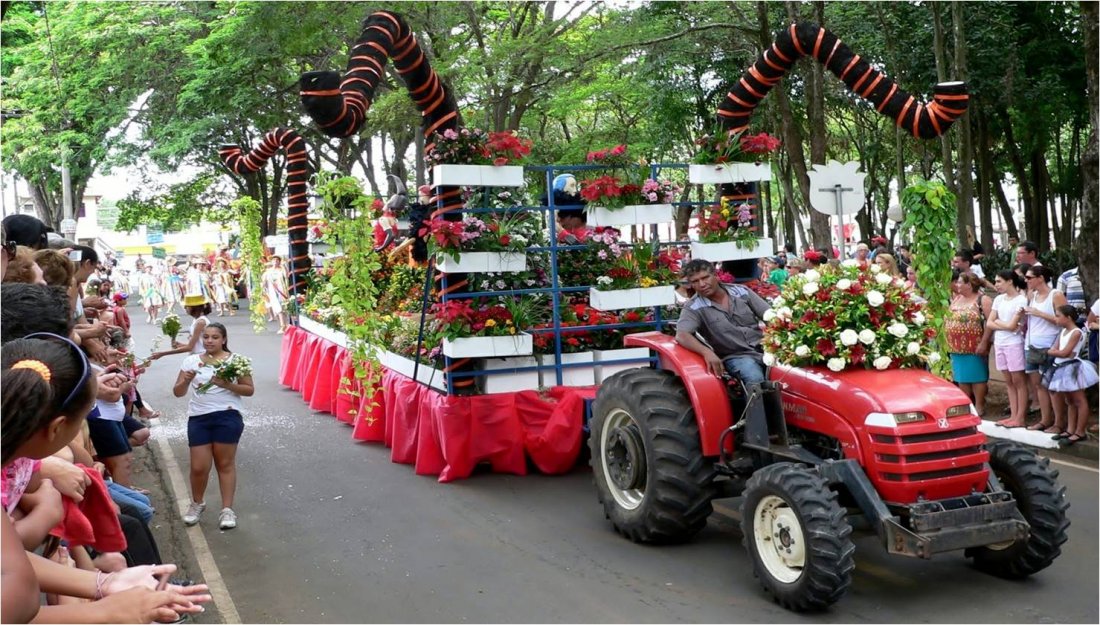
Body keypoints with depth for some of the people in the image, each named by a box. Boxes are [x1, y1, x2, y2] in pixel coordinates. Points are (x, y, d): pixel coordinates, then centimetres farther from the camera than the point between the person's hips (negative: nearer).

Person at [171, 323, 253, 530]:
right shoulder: (191, 361, 7)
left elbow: (249, 390, -1)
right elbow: (177, 393, 7)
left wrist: (227, 384, -16)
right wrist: (186, 381, -14)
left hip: (227, 416, -2)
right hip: (198, 418, 2)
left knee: (225, 464, 4)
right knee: (198, 467, 2)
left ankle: (227, 509, 10)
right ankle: (197, 503, 28)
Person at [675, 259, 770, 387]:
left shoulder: (741, 292, 4)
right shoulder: (693, 307, -5)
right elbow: (681, 335, -21)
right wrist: (707, 352, -38)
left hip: (764, 348, 3)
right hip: (736, 356, -3)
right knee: (755, 378, -33)